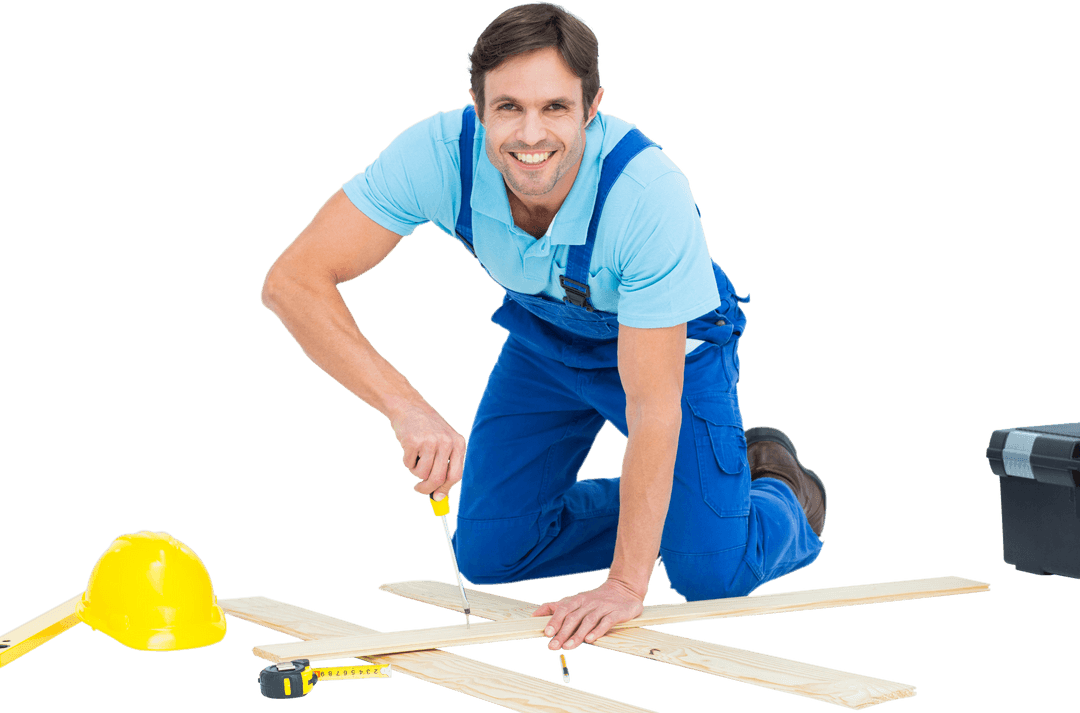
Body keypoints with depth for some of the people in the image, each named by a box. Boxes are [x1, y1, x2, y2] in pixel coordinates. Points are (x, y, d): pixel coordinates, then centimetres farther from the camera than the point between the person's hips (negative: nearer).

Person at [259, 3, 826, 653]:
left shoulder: (650, 192, -40)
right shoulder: (439, 154, -33)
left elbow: (653, 406, -34)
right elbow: (294, 280, -35)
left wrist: (627, 583, -32)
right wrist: (407, 408, -47)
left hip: (671, 345, -3)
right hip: (545, 337, 4)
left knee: (711, 573, -14)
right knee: (487, 553, 2)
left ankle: (780, 491, 20)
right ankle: (656, 506, 26)